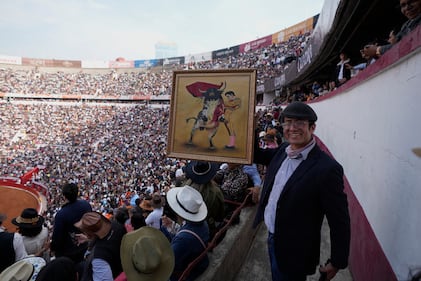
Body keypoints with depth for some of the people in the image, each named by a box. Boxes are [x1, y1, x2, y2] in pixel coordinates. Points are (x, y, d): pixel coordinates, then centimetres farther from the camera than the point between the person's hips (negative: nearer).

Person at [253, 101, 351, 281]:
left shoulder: (327, 169, -27)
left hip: (294, 252, -7)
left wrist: (337, 262, -10)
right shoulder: (283, 151, -5)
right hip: (272, 239, 7)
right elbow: (259, 155, 16)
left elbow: (340, 221, -19)